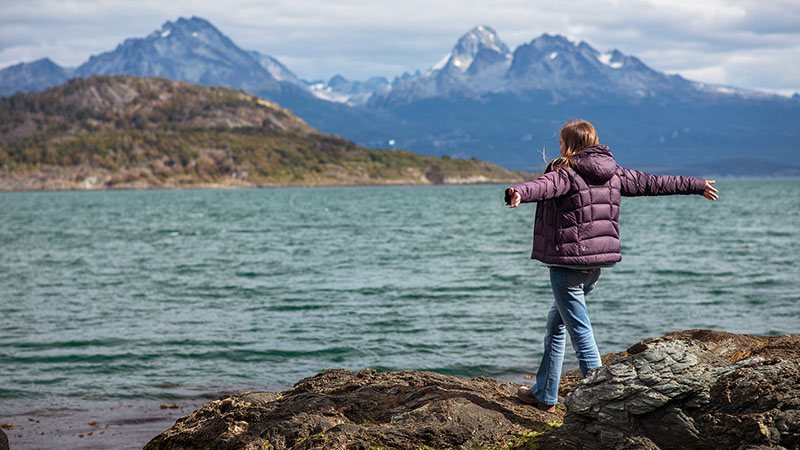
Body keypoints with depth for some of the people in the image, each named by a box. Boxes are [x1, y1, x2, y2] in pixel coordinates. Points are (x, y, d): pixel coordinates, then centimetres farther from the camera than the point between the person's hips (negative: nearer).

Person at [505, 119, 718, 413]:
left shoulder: (566, 173, -10)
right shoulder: (614, 174, 11)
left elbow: (545, 186, -33)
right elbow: (651, 183, 21)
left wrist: (520, 193, -54)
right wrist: (697, 185, 33)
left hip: (568, 263, -8)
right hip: (597, 263, 8)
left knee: (580, 331, -7)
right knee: (556, 324, 21)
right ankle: (544, 395, 30)